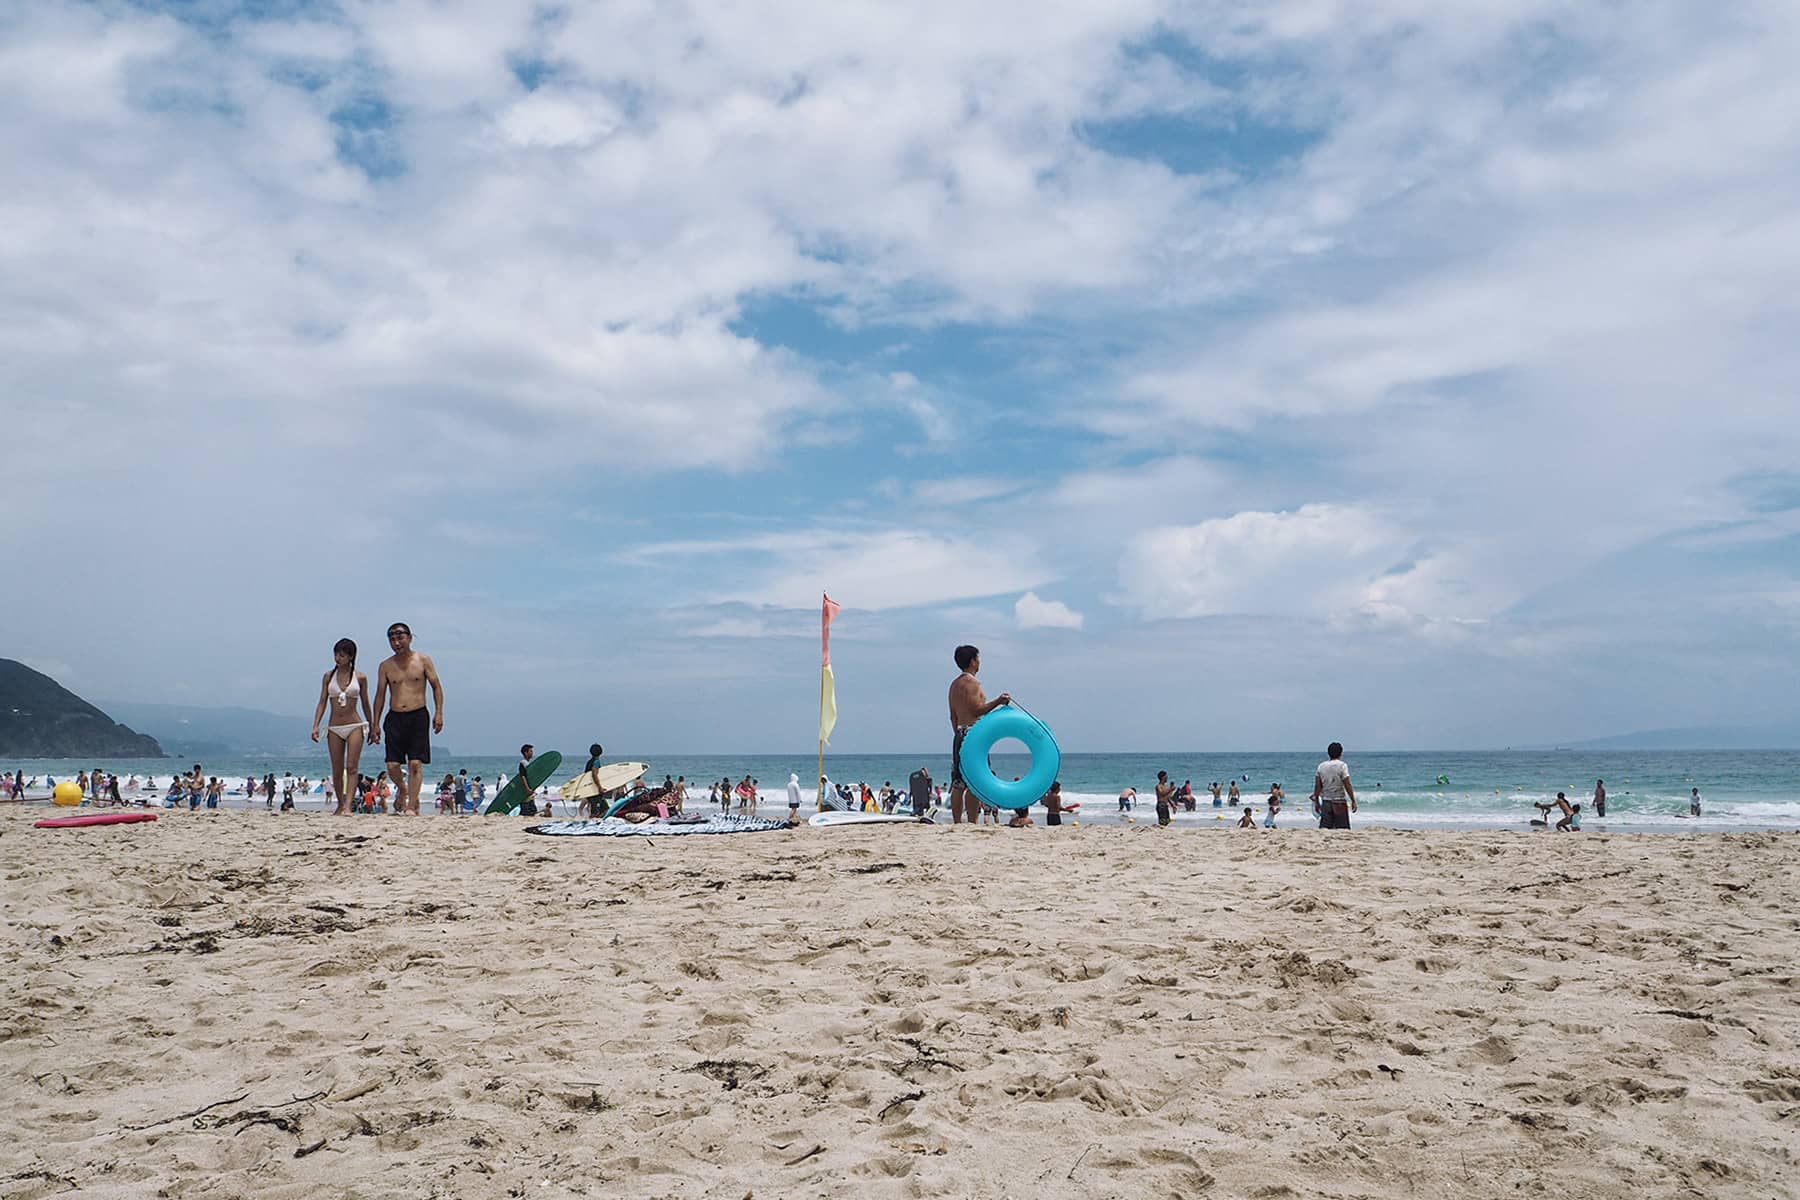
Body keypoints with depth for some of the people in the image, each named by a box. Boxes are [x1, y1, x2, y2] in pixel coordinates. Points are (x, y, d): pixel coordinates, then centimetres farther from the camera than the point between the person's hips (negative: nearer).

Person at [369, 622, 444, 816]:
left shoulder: (423, 660, 2)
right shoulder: (385, 666, 7)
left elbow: (436, 686, 5)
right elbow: (380, 695, 11)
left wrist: (438, 713, -5)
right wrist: (374, 725, 7)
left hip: (418, 717, -2)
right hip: (394, 718, 2)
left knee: (415, 764, -8)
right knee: (392, 766, -2)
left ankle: (411, 806, -3)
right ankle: (403, 789, 29)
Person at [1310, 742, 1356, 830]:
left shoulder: (1321, 766, 5)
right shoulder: (1342, 766, -8)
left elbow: (1317, 786, 6)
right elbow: (1347, 786, -11)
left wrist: (1316, 802, 13)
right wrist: (1353, 801, -4)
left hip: (1326, 801, 4)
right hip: (1339, 801, -4)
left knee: (1324, 828, 3)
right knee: (1342, 829, 1)